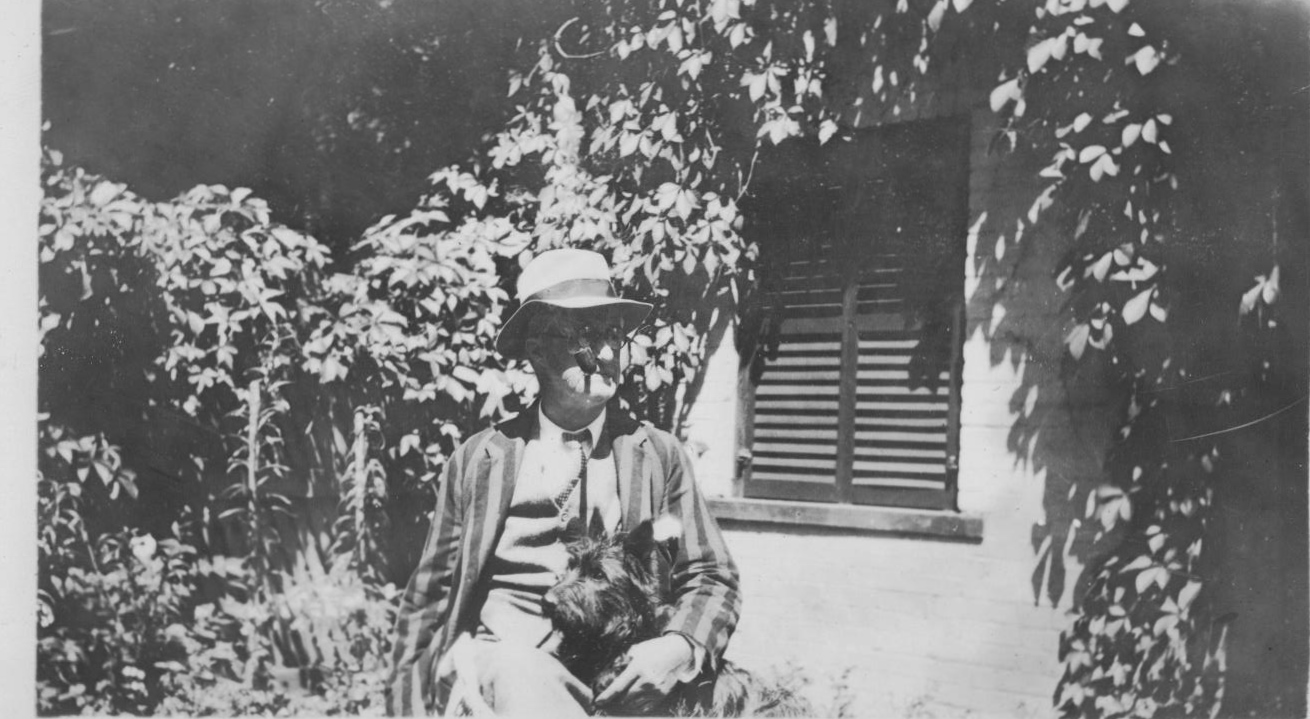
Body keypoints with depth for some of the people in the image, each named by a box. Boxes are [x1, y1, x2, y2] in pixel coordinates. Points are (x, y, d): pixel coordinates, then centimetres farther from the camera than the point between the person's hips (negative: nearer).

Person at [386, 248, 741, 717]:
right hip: (492, 659, 0)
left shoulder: (660, 456, 11)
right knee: (517, 670, -36)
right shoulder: (479, 459, 10)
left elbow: (712, 579, 9)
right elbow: (428, 596, 13)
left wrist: (680, 648, -13)